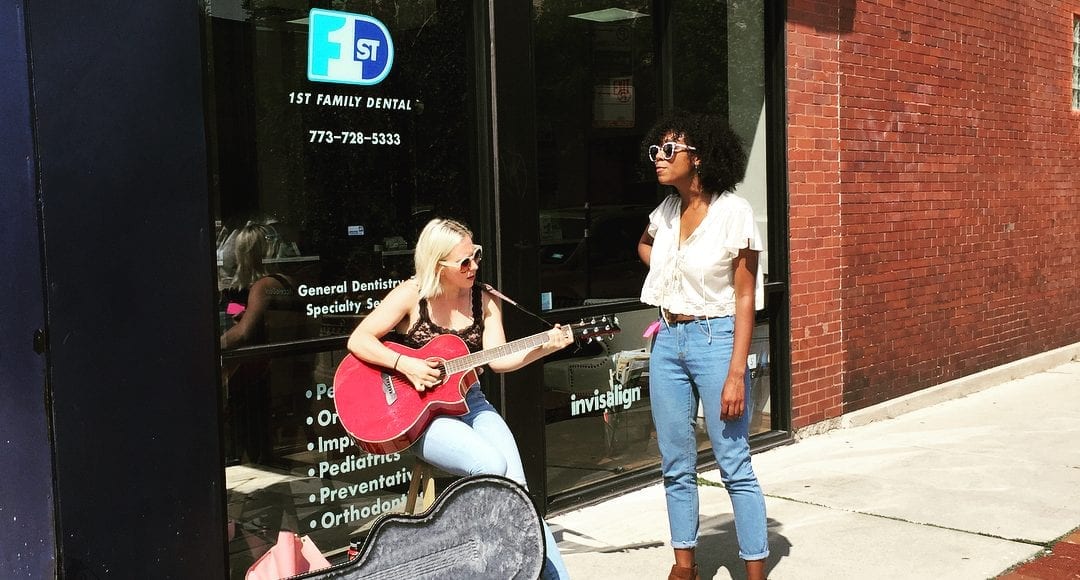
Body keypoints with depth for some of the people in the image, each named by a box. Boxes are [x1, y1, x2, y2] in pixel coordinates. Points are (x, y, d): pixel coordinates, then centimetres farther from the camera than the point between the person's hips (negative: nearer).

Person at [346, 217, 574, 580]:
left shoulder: (485, 301, 4)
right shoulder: (412, 295, -7)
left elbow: (497, 359, -5)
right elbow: (358, 340, -10)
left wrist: (545, 347, -20)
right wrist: (405, 365, -22)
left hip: (469, 403, 4)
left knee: (513, 482, -17)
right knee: (491, 466, -27)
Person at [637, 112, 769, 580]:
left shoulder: (733, 211, -11)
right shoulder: (666, 211, 6)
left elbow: (745, 297, -12)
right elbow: (644, 246, 31)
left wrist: (736, 373, -17)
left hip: (714, 339, -6)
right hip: (667, 340, 6)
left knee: (734, 466, -3)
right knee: (676, 465, 11)